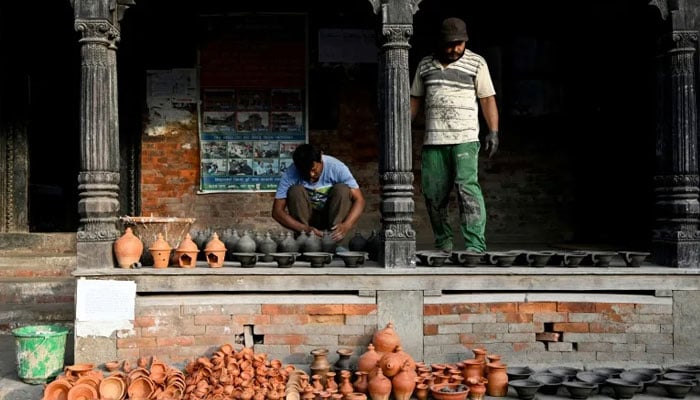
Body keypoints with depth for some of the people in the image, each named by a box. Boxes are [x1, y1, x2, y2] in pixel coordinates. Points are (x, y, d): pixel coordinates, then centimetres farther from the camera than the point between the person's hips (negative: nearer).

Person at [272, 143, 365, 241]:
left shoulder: (336, 167, -21)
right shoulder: (291, 174, -22)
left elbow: (359, 200, -23)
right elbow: (277, 211, -24)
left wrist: (346, 225, -42)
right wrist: (304, 228, -39)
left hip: (333, 216, 0)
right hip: (305, 218, 0)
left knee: (342, 189, -26)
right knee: (295, 191, -26)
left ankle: (332, 235, -28)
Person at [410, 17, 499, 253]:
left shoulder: (476, 64, 6)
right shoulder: (425, 65, 15)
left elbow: (487, 100, 3)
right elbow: (416, 100, 21)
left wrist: (493, 132, -6)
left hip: (465, 139, -4)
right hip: (433, 141, 4)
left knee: (467, 187, -16)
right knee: (433, 194, 3)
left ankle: (476, 245, -17)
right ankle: (443, 245, 17)